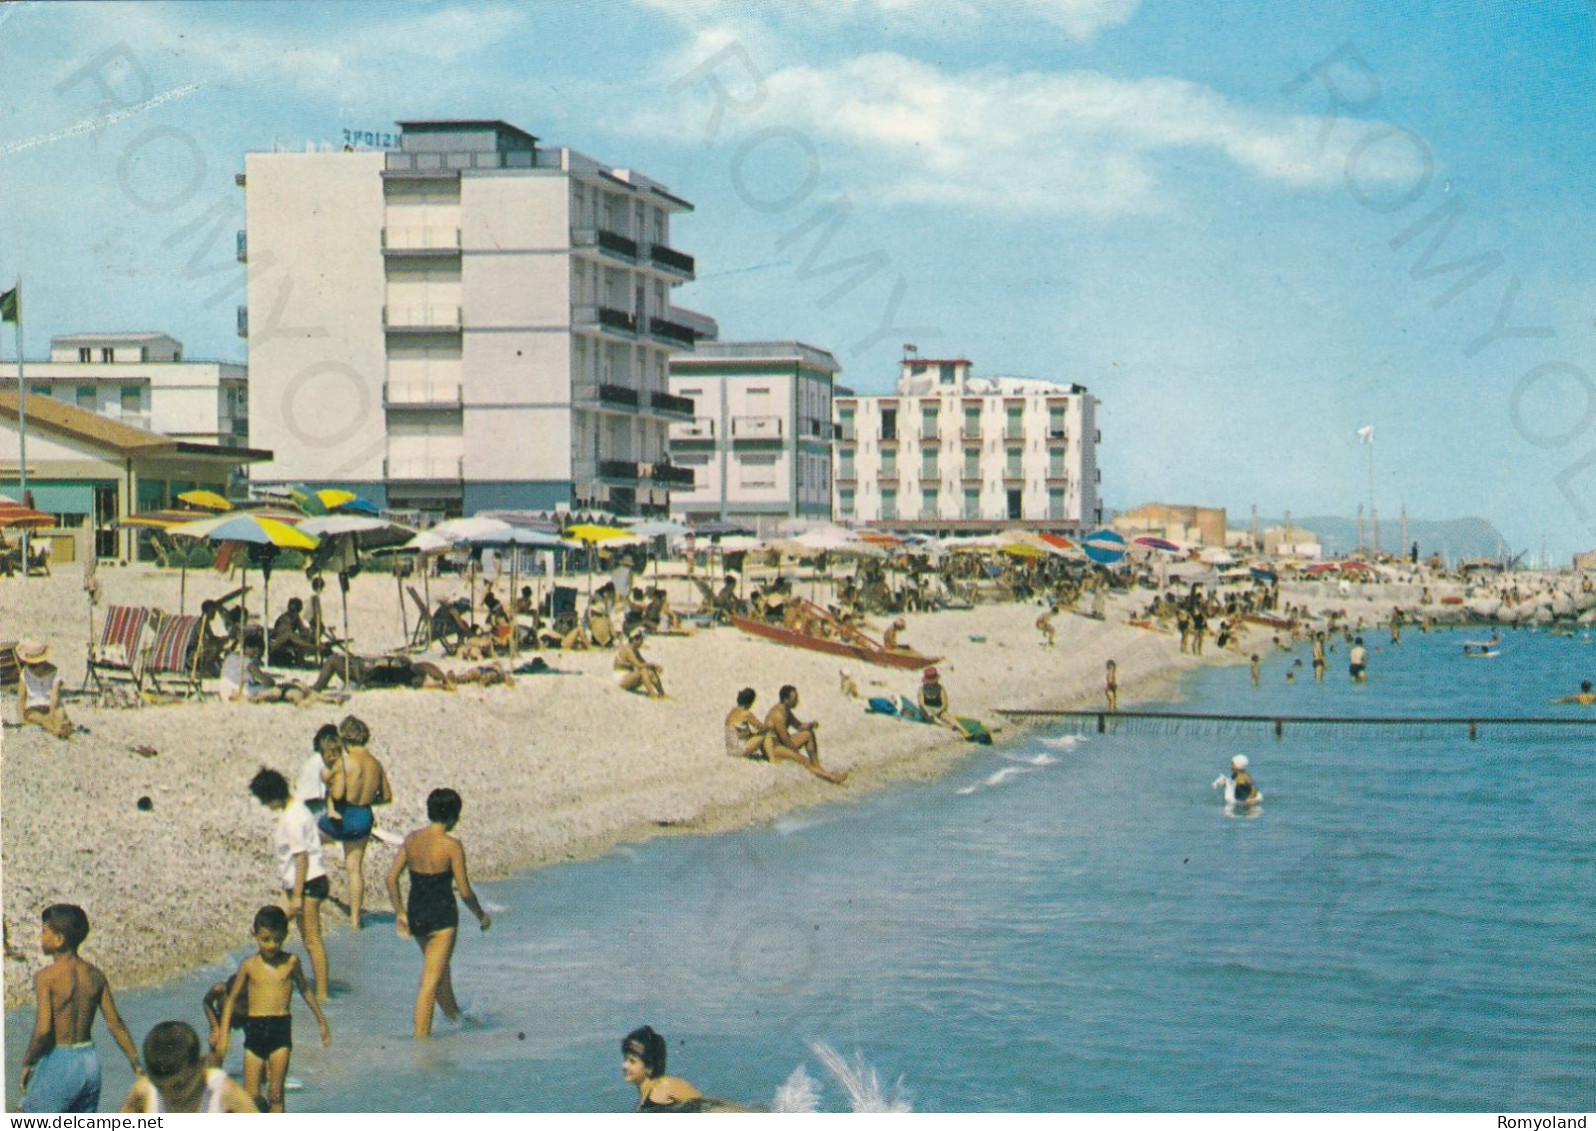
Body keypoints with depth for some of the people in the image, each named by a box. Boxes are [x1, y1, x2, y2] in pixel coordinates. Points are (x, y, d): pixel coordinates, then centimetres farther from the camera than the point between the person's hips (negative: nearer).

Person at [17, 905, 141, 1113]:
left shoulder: (46, 977, -14)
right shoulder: (95, 975, 2)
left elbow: (43, 1031, -21)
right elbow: (116, 1024, 4)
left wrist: (27, 1063, -6)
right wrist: (137, 1066, 10)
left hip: (58, 1064, -6)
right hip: (91, 1063, 6)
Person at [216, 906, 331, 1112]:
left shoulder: (291, 962, 3)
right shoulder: (249, 965, 2)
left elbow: (305, 990, 19)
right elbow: (232, 999, 8)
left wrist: (321, 1021, 27)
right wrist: (224, 1034, 1)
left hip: (281, 1028, 0)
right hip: (254, 1029, 0)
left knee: (275, 1095, -2)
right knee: (251, 1095, -1)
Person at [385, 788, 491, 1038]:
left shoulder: (412, 839, 1)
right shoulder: (452, 846, -16)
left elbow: (391, 877, 4)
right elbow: (465, 891, -13)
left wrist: (400, 913, 14)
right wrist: (481, 916, 4)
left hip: (415, 913, 6)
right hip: (441, 914, -6)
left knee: (440, 966, 28)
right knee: (430, 981, 0)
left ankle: (454, 1015, 47)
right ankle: (421, 1036, 1)